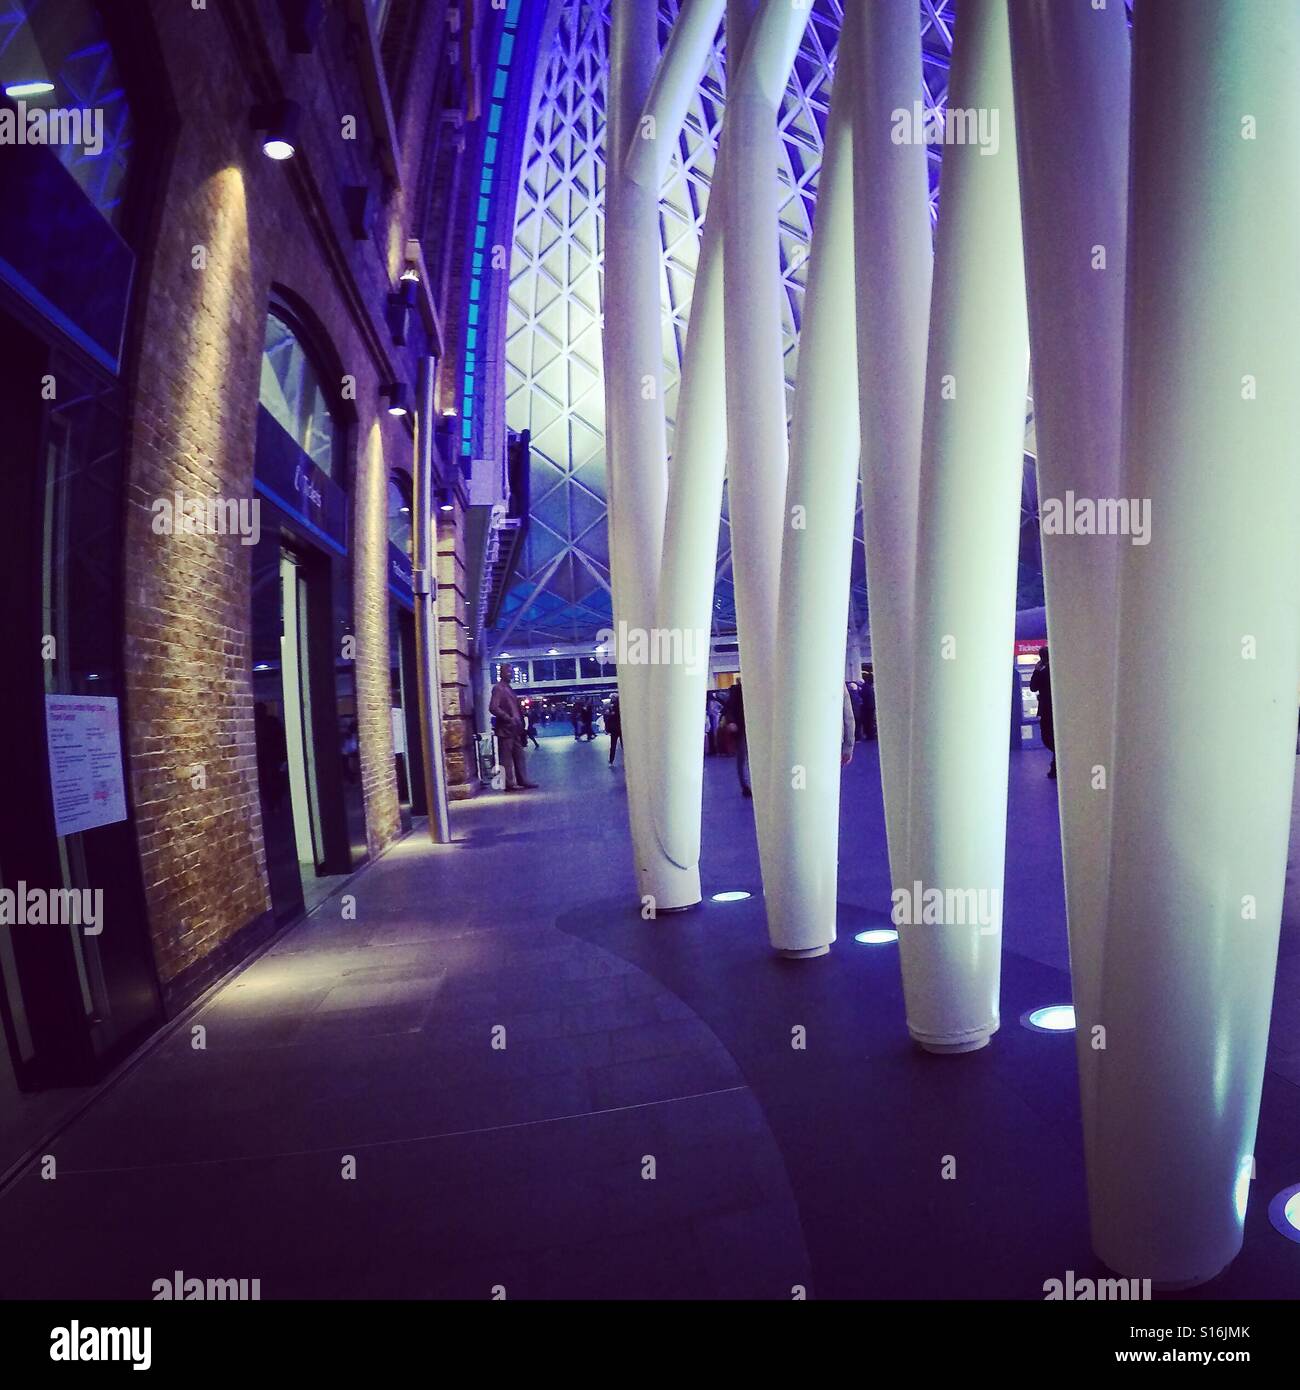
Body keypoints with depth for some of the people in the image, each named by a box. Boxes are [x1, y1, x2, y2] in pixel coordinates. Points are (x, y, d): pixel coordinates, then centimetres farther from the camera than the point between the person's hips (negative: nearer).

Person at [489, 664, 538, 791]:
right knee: (507, 758, -3)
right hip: (505, 729, -9)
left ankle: (522, 781, 15)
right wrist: (508, 718, -20)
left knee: (519, 756, 10)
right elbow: (493, 708, -20)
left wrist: (520, 722, 12)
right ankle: (509, 784, 0)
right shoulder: (498, 688, -9)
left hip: (514, 729, 9)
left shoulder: (508, 688, 18)